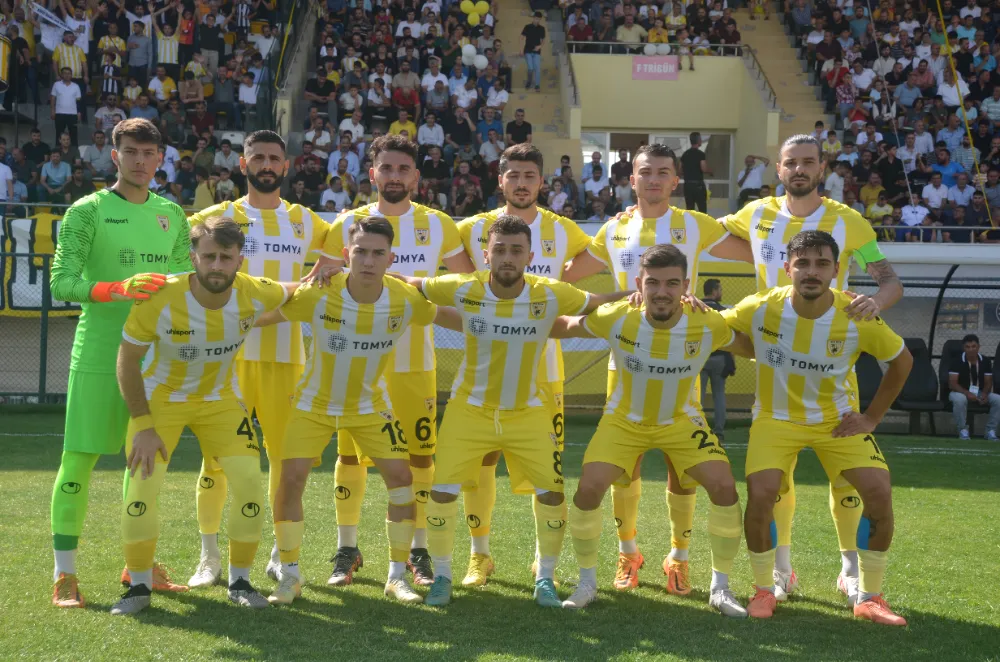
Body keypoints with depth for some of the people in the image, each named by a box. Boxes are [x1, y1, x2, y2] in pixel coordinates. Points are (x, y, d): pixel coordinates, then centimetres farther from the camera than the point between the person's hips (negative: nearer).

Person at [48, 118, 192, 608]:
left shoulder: (171, 214, 12)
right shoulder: (88, 212, -4)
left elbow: (186, 278, 20)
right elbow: (61, 281, -12)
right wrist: (119, 289, -25)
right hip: (99, 352, -5)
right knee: (80, 456, -5)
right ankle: (64, 574, 1)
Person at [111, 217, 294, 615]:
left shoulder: (254, 295, -21)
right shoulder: (160, 298, -29)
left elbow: (293, 292, 6)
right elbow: (127, 360, -18)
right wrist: (143, 426, -21)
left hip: (220, 399, 2)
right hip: (160, 398, -2)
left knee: (250, 483, -8)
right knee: (142, 486, -14)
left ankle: (239, 582, 10)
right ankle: (139, 587, 5)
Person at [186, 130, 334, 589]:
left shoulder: (305, 221, 12)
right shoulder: (220, 216, 5)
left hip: (285, 354, 2)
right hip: (228, 350, -2)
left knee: (287, 453, 4)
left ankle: (282, 555, 16)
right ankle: (209, 557, 7)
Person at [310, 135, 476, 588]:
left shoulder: (438, 225, 4)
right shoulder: (349, 224, 3)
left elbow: (467, 281, 13)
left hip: (416, 360, 0)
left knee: (420, 453, 0)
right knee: (350, 452, 2)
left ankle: (419, 552, 12)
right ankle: (347, 550, 13)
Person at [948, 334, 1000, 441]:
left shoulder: (986, 361, -1)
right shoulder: (957, 361, -11)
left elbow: (988, 382, 1)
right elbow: (952, 384, -16)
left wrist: (985, 394, -22)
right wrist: (967, 393, -32)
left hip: (980, 393, 3)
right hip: (961, 392, -3)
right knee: (959, 399, -39)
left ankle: (990, 430, -10)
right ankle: (963, 430, -20)